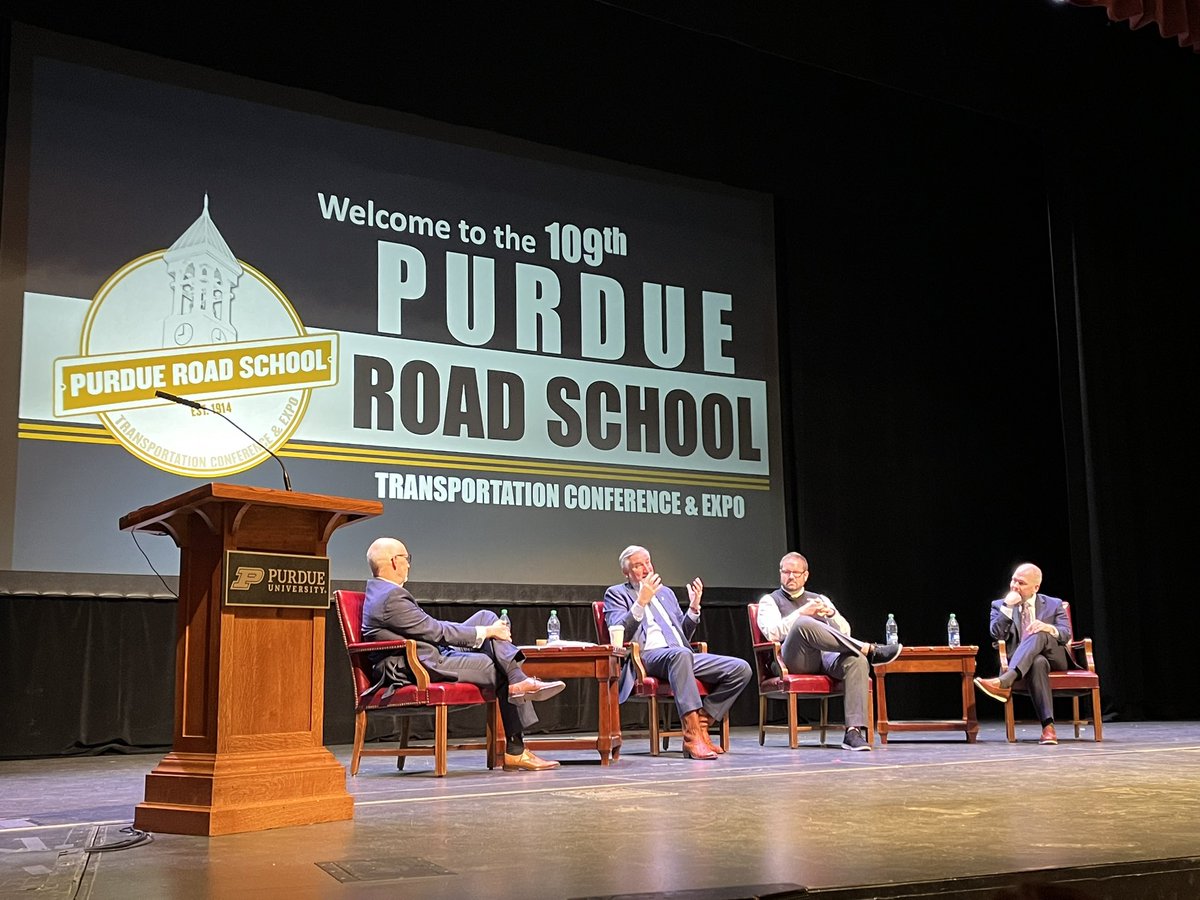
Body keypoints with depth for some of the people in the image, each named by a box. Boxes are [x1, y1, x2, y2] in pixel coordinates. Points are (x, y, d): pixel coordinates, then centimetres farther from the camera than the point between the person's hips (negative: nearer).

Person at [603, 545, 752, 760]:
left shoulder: (666, 592, 29)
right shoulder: (616, 593, 12)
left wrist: (694, 608, 11)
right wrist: (641, 601, -15)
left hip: (683, 655, 6)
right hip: (647, 656, -6)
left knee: (741, 669, -14)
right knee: (680, 654, -42)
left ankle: (700, 724, -11)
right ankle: (693, 737, -42)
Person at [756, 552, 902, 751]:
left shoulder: (820, 599, 29)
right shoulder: (770, 600, 19)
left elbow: (845, 632, 19)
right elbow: (773, 633, -1)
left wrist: (832, 614, -1)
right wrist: (802, 612, -10)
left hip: (826, 656, 4)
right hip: (794, 660, -3)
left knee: (856, 660, -32)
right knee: (803, 624, -37)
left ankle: (854, 731, -42)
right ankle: (869, 650, -31)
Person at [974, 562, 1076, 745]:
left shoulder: (1054, 605, 16)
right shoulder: (1000, 606, 14)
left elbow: (1066, 634, 1)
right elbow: (997, 635, -3)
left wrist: (1048, 628, -21)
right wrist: (1008, 606, -9)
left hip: (1054, 658, 1)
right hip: (1021, 662, -1)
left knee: (1039, 634, -34)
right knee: (1038, 662, -40)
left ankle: (1004, 682, -55)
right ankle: (1048, 726, -50)